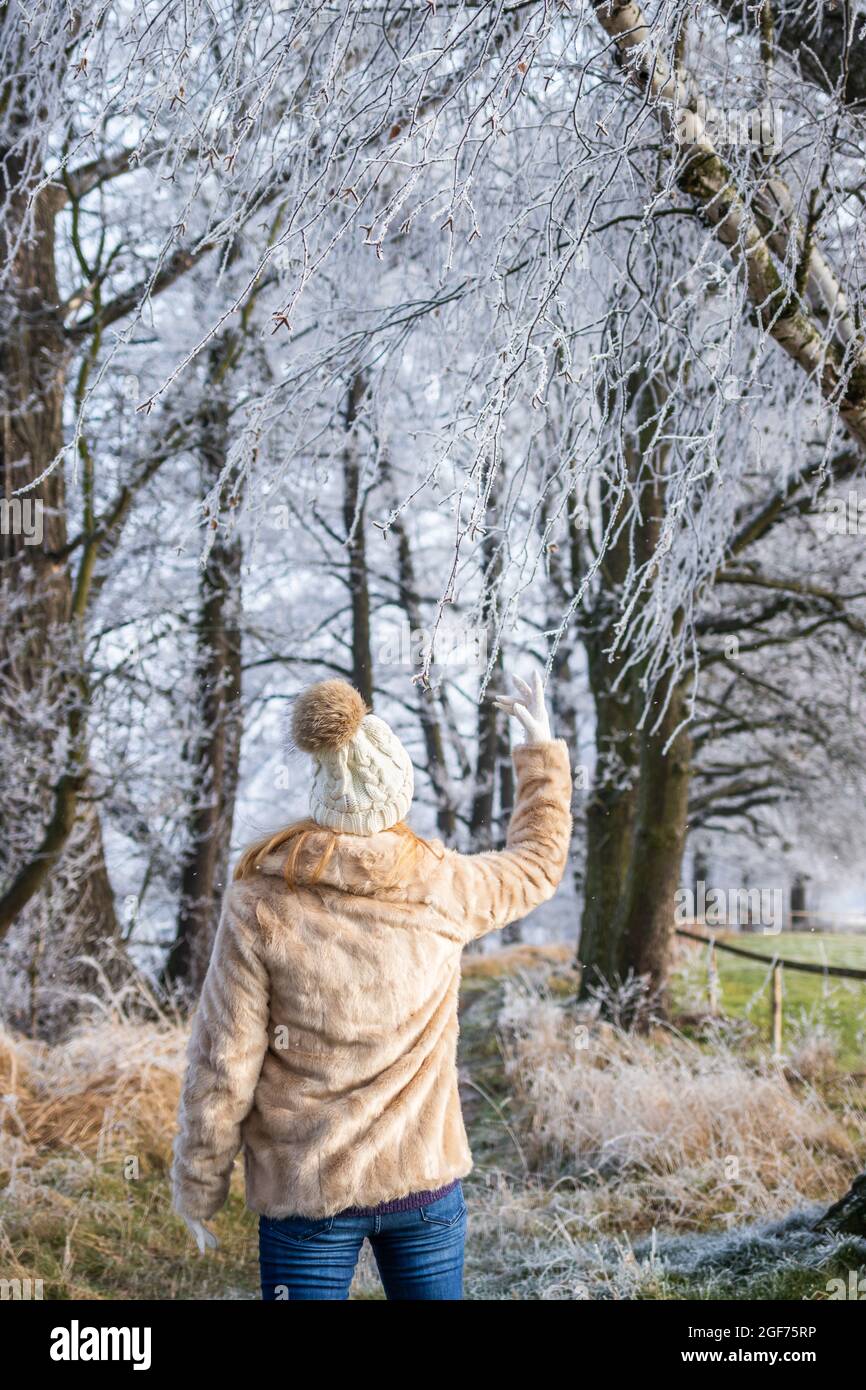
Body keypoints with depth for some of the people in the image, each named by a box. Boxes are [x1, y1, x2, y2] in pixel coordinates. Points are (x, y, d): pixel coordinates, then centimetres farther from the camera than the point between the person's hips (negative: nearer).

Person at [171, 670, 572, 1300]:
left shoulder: (260, 904, -13)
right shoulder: (441, 888, -6)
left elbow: (223, 1070, -10)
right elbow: (539, 860, 15)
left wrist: (198, 1191, 4)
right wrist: (542, 751, 27)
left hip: (309, 1191, -2)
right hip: (427, 1176, 2)